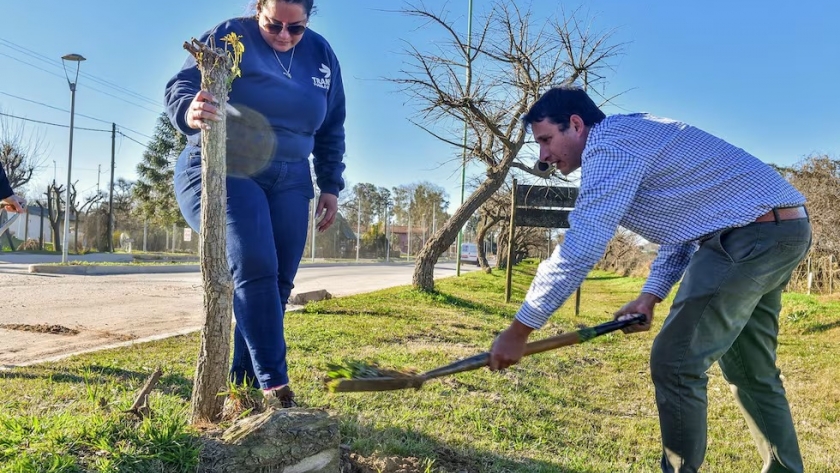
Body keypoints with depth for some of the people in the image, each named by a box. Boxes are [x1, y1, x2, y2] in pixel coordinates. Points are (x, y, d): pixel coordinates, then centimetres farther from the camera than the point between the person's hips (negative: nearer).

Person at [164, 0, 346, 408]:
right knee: (255, 270, -22)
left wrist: (331, 186, 10)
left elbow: (332, 130, 16)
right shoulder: (229, 37, -3)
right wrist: (190, 111, -37)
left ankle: (242, 383, 8)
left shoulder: (321, 54, 10)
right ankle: (274, 384, -17)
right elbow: (180, 86, -13)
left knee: (276, 283, -2)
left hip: (288, 183, 5)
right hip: (221, 172, -4)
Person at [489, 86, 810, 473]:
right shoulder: (631, 137, 18)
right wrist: (651, 294, 12)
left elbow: (580, 248, -23)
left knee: (675, 363, -9)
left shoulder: (610, 143, -15)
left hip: (752, 234, -11)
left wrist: (517, 331, -17)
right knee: (751, 371, 18)